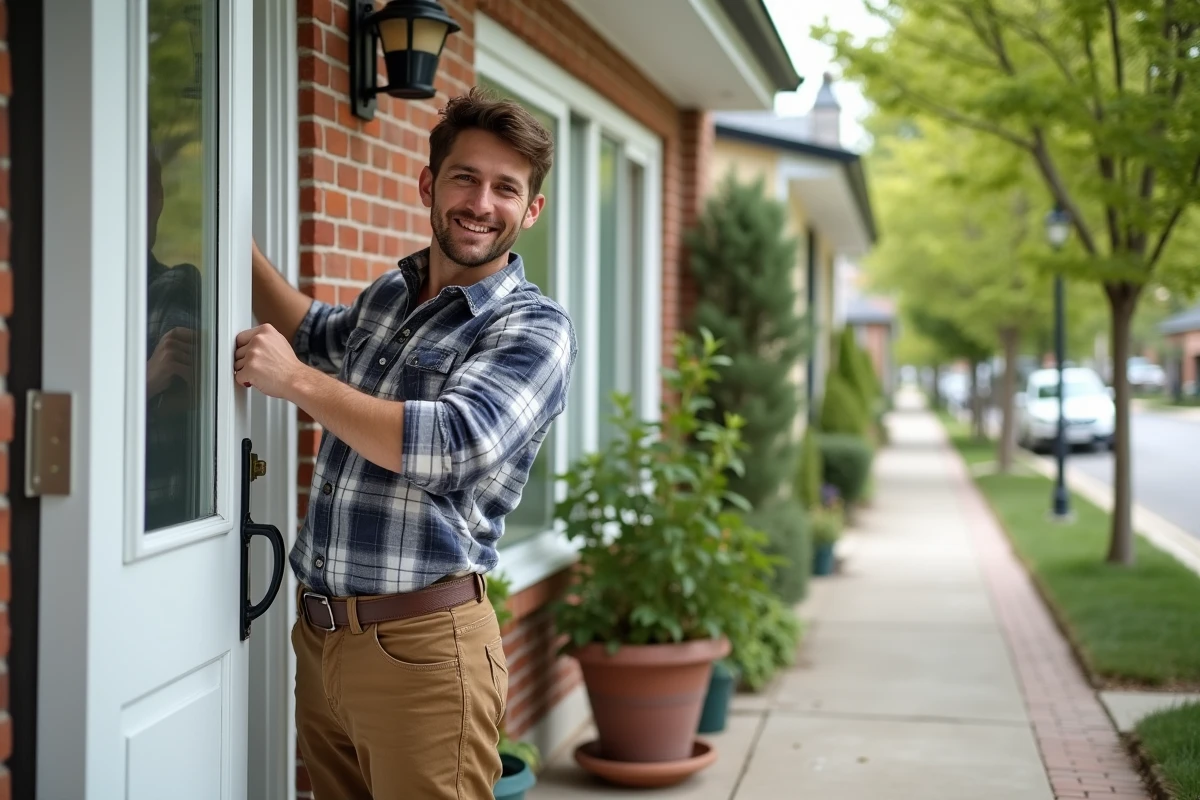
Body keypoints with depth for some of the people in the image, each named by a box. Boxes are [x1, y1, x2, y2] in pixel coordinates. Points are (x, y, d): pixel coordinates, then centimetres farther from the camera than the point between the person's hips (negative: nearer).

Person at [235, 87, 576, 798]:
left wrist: (295, 380, -15)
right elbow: (319, 336, 38)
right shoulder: (389, 294, 14)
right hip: (319, 634, 7)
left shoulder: (535, 328, -8)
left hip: (420, 645, -7)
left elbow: (449, 446, -24)